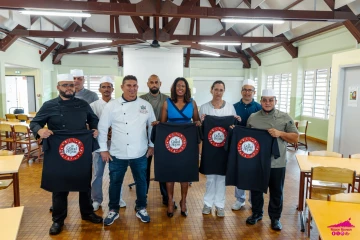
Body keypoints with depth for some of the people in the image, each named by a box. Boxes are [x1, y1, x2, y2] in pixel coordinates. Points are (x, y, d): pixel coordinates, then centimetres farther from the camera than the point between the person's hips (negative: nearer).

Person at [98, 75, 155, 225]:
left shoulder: (146, 105, 0)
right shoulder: (111, 106, -5)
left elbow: (152, 126, 9)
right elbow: (102, 128, -1)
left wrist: (152, 145, 8)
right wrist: (103, 149, -2)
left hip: (140, 153, 1)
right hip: (117, 154, -1)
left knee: (141, 182, 14)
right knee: (115, 183, 12)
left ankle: (141, 208, 34)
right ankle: (113, 210, 32)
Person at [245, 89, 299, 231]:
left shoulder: (285, 118, -1)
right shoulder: (252, 118, 3)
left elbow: (295, 138, -2)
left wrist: (280, 133, -17)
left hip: (277, 163, -1)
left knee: (276, 192, 12)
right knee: (256, 189, 15)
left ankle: (275, 218, 30)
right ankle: (256, 213, 35)